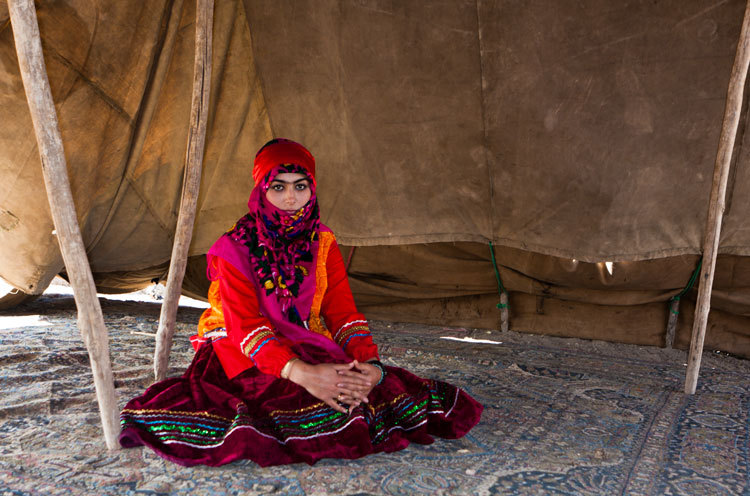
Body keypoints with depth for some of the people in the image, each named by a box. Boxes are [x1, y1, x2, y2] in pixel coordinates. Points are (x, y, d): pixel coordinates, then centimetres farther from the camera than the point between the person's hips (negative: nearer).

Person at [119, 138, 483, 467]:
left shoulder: (323, 244, 2)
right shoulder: (236, 248, -11)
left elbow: (343, 312, -5)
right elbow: (244, 324, -22)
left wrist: (369, 363, -26)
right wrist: (299, 372, -39)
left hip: (312, 351, 4)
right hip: (248, 357, -4)